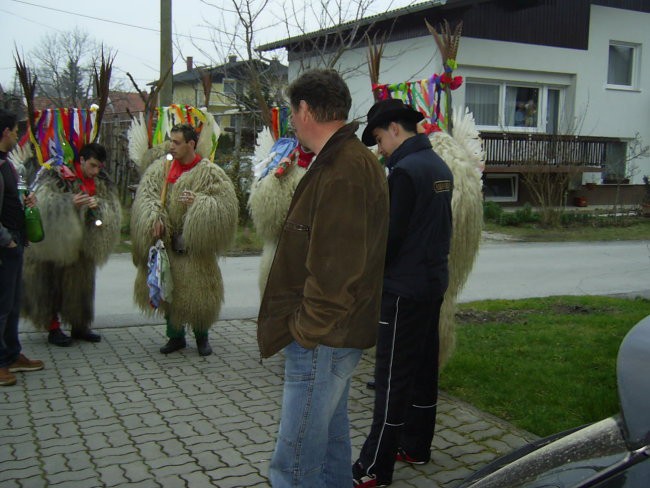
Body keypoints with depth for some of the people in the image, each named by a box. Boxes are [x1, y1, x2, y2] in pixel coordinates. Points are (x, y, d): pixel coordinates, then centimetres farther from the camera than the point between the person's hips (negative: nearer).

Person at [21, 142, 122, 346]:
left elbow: (113, 207, 3)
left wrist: (99, 204, -17)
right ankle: (53, 328, 10)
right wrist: (69, 202, -31)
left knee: (81, 283, 10)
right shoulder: (56, 175, -12)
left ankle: (79, 326, 22)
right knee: (53, 284, -1)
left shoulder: (101, 182, 6)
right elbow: (43, 203, -20)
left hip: (83, 244, 5)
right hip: (54, 243, -5)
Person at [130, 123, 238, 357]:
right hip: (165, 242, 4)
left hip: (193, 246, -4)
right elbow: (145, 194, -1)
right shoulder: (161, 167, 6)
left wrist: (198, 202, -22)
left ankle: (201, 336, 23)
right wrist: (154, 217, -17)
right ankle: (175, 335, 28)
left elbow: (227, 205, -11)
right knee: (168, 291, 11)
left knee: (197, 292, 1)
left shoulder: (209, 172, -7)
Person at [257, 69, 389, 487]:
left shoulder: (342, 171, -20)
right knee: (332, 445, 22)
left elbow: (335, 267, -27)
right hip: (335, 333, 11)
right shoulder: (358, 160, 15)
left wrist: (308, 328, -17)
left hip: (322, 340, -11)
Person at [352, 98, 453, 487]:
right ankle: (416, 446, 29)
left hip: (404, 287, -9)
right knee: (424, 367, 16)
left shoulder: (405, 170, -17)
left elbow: (391, 235, -18)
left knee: (393, 378, -4)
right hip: (434, 281, 9)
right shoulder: (440, 167, 11)